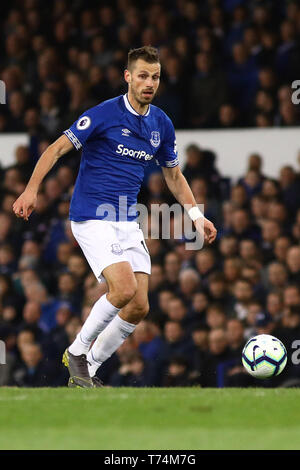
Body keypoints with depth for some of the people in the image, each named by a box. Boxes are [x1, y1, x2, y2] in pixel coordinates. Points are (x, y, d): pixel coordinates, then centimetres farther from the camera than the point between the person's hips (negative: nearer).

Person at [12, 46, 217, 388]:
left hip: (128, 223, 7)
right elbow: (57, 148, -10)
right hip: (92, 218, -7)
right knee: (124, 288, -23)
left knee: (139, 306, -2)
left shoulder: (161, 124, 8)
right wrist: (31, 189, -22)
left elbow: (173, 175, 21)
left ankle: (85, 371, 12)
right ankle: (77, 351, -2)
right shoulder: (105, 114, -11)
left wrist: (196, 215, 12)